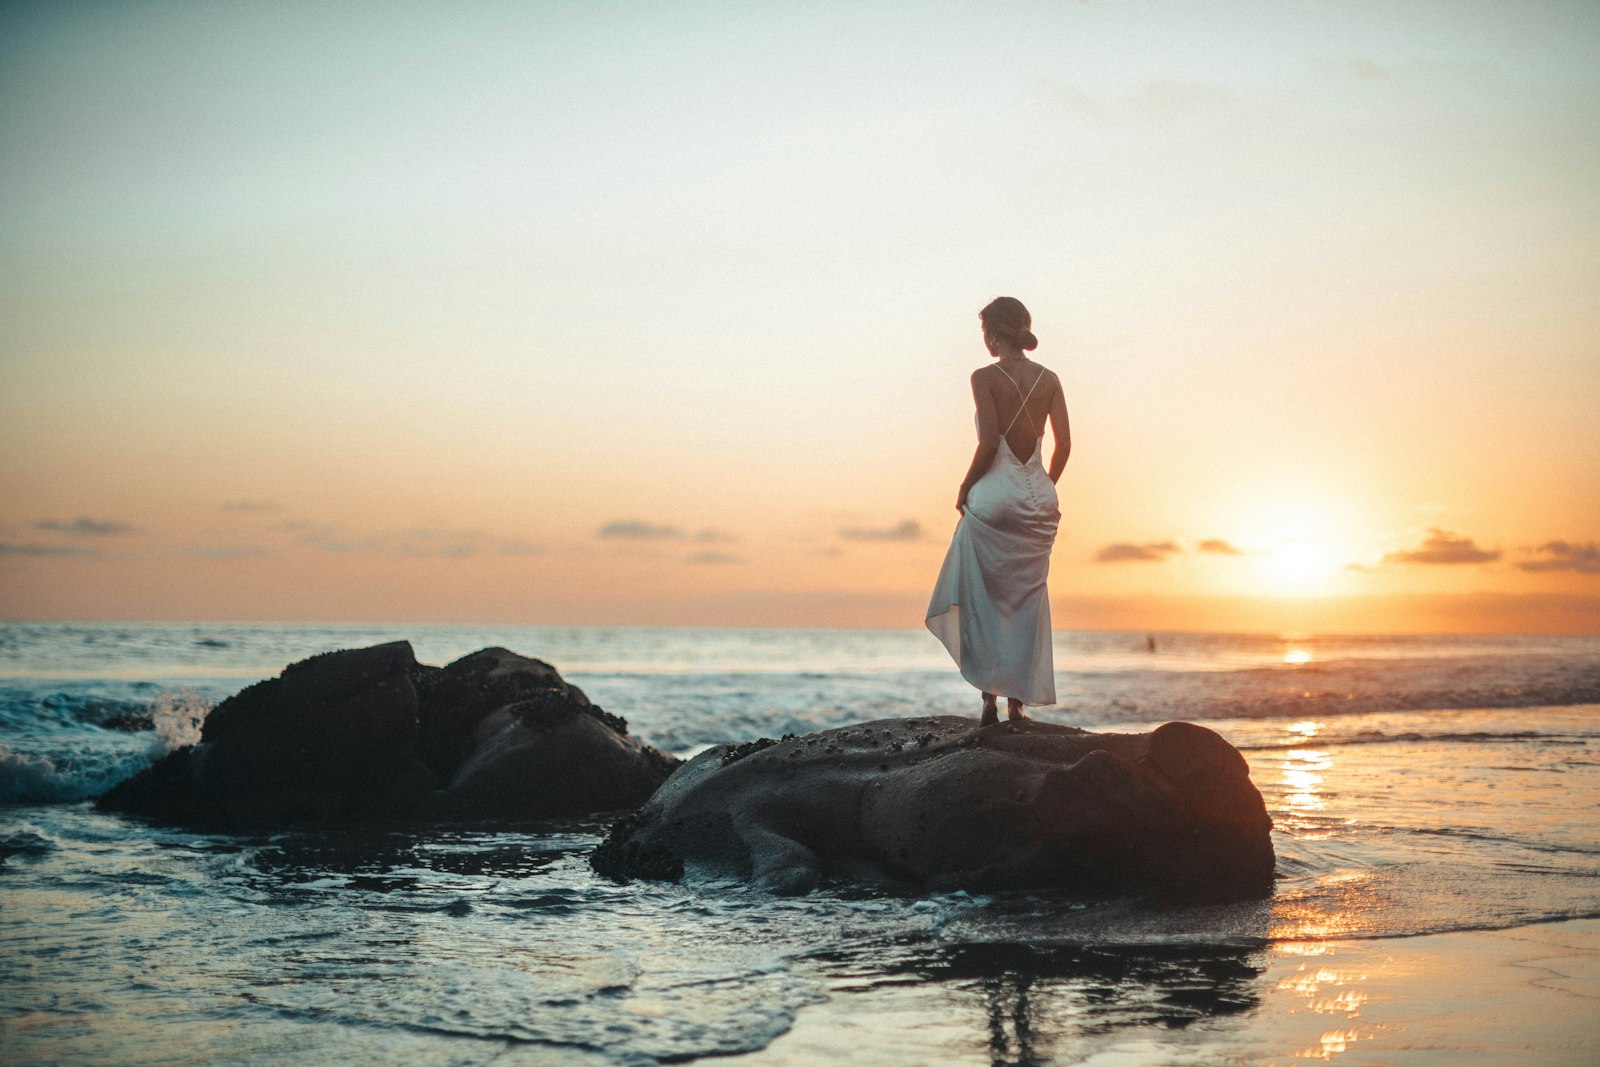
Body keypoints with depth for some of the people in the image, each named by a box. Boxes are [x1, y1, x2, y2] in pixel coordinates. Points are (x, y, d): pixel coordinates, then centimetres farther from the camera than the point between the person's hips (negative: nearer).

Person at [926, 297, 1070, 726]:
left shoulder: (985, 377, -9)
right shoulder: (1049, 380, 5)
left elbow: (989, 442, -15)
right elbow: (1063, 445, 3)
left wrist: (965, 488, -2)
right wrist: (1044, 488, 16)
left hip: (994, 497, -4)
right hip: (1038, 500, 4)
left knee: (982, 598, 7)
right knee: (1026, 601, 9)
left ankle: (990, 695, 1)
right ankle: (1018, 699, 8)